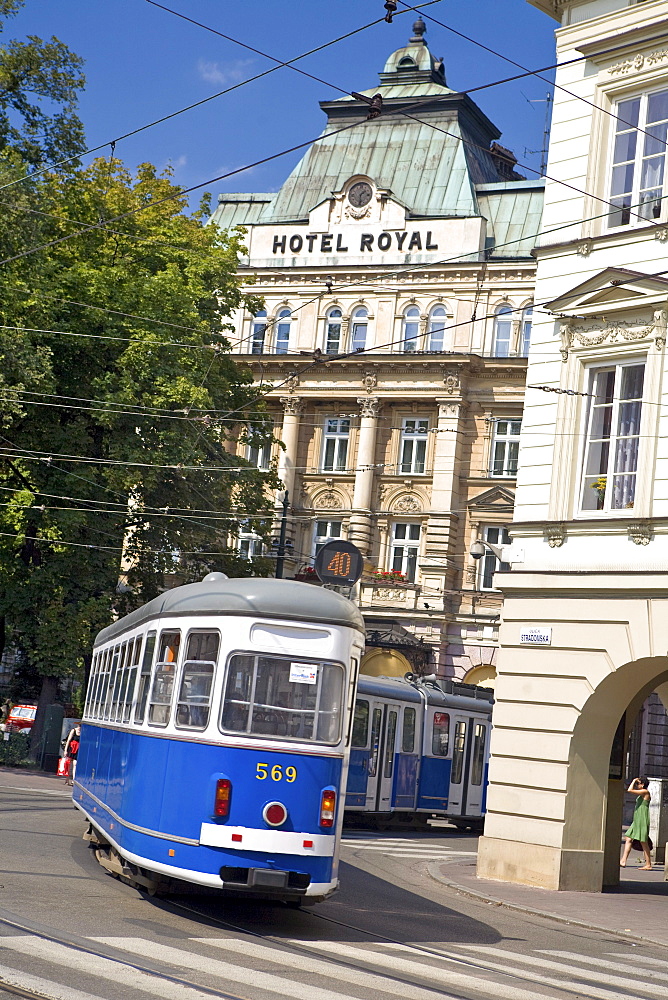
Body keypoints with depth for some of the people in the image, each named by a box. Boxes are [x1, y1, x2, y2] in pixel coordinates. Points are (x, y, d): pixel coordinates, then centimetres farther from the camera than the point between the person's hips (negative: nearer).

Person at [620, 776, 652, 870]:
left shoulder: (645, 792, -9)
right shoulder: (641, 794, 18)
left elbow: (630, 790, -16)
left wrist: (634, 781, -4)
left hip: (642, 820, -10)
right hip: (637, 820, 10)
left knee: (644, 842, -6)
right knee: (628, 839, 2)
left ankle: (648, 864, 0)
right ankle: (623, 861, -2)